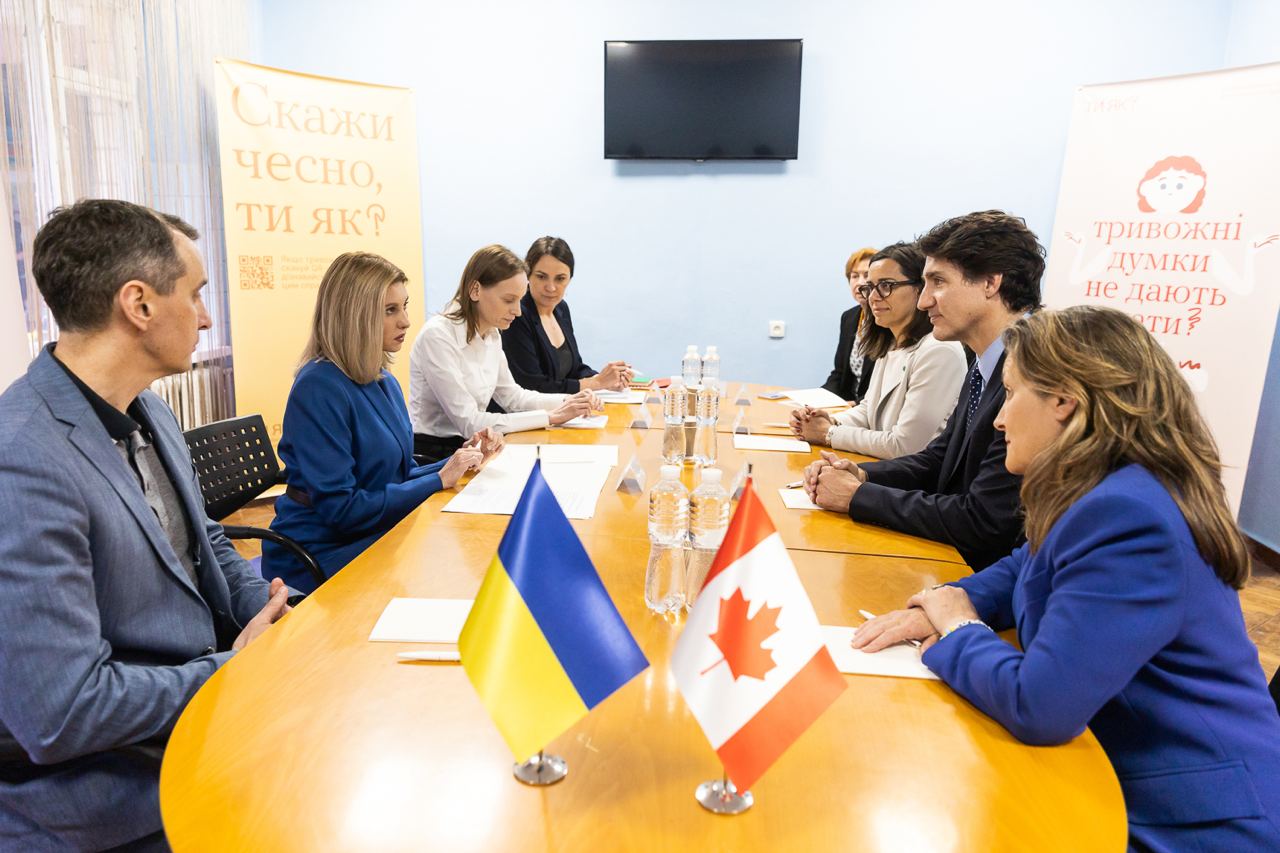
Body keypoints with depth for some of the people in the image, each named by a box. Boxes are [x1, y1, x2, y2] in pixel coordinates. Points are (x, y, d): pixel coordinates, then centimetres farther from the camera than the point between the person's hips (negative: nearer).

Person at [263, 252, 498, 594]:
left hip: (375, 537, 7)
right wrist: (438, 480, -18)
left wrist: (462, 461, -2)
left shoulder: (385, 382, 7)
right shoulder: (319, 388, -19)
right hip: (321, 556, -7)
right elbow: (340, 508, -22)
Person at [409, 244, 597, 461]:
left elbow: (511, 396, 15)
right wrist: (551, 417, -21)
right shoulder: (437, 336, -20)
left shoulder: (491, 334, 4)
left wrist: (568, 402, -1)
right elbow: (469, 423, -22)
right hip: (431, 457, -7)